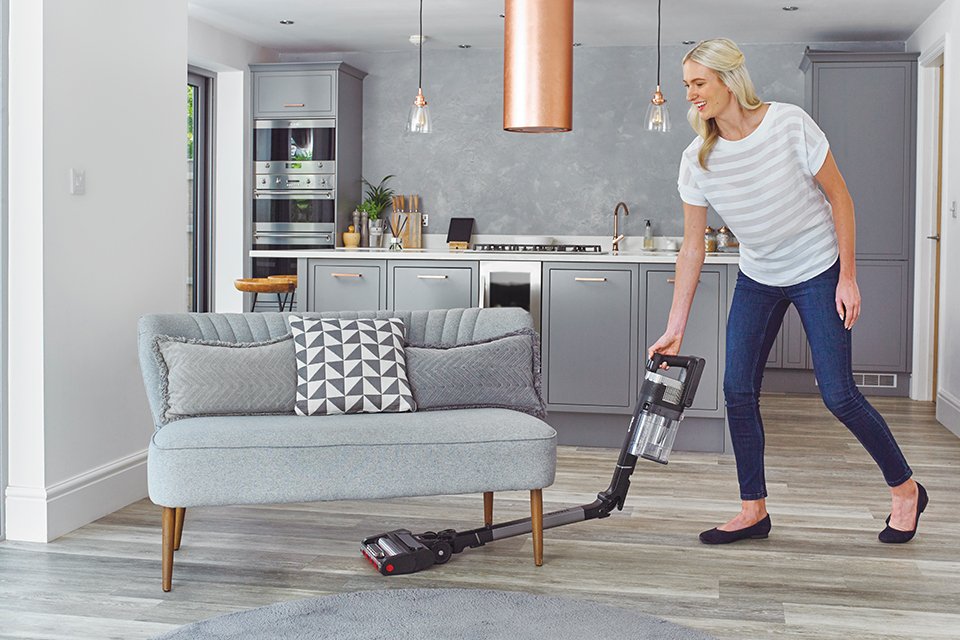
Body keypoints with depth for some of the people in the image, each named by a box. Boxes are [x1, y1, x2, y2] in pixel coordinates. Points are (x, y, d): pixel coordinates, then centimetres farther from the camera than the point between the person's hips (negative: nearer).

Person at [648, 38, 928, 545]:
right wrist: (674, 329, -7)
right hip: (758, 280, 4)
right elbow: (692, 248, -6)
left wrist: (847, 278, -13)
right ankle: (754, 511, 11)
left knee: (838, 395, -6)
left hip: (818, 273, -4)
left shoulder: (790, 125, -21)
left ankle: (905, 489, 17)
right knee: (738, 390, -3)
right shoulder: (697, 161, -10)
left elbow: (839, 197, -12)